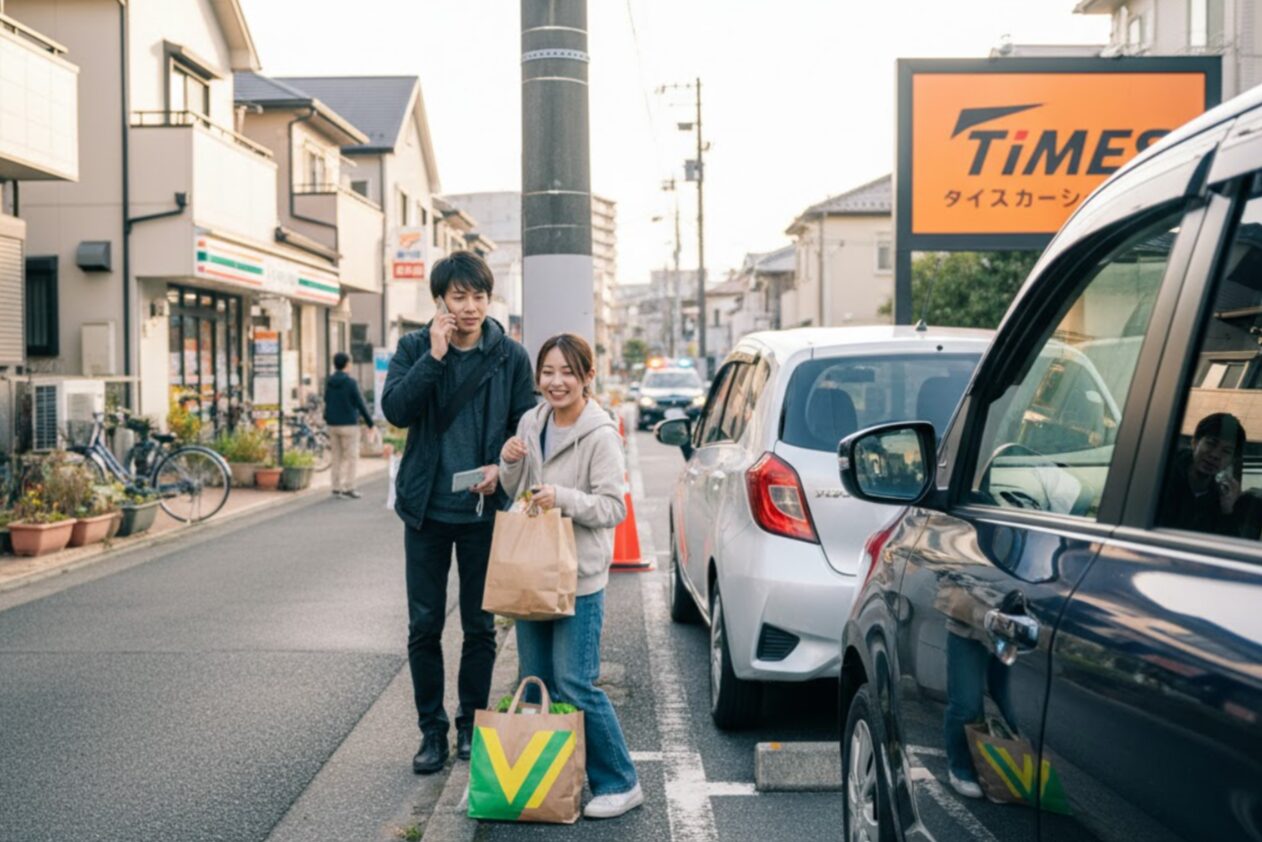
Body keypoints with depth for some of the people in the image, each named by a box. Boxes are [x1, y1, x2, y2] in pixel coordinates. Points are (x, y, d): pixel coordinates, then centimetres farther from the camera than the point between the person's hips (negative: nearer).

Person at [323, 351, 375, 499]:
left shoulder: (328, 382, 5)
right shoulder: (350, 382, -12)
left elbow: (326, 402, 10)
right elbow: (360, 404, -10)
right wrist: (370, 423, -3)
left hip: (333, 425, 6)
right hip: (348, 425, -5)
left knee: (337, 457, 12)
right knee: (352, 457, 0)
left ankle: (337, 487, 11)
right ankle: (349, 488, -5)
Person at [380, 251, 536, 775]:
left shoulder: (510, 357, 0)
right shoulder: (415, 348, 0)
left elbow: (527, 428, 3)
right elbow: (395, 410, -13)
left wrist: (501, 467, -14)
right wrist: (434, 357, -19)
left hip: (483, 510, 0)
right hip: (427, 508, 0)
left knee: (480, 627, 9)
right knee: (424, 626, 5)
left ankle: (472, 726, 24)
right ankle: (432, 731, 18)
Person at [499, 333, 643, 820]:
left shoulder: (601, 435, -12)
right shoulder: (531, 423, 7)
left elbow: (613, 507, -13)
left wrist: (564, 498, -28)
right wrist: (510, 463, -5)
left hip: (578, 577, -7)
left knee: (575, 685, -8)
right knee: (534, 682, 13)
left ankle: (619, 783, 6)